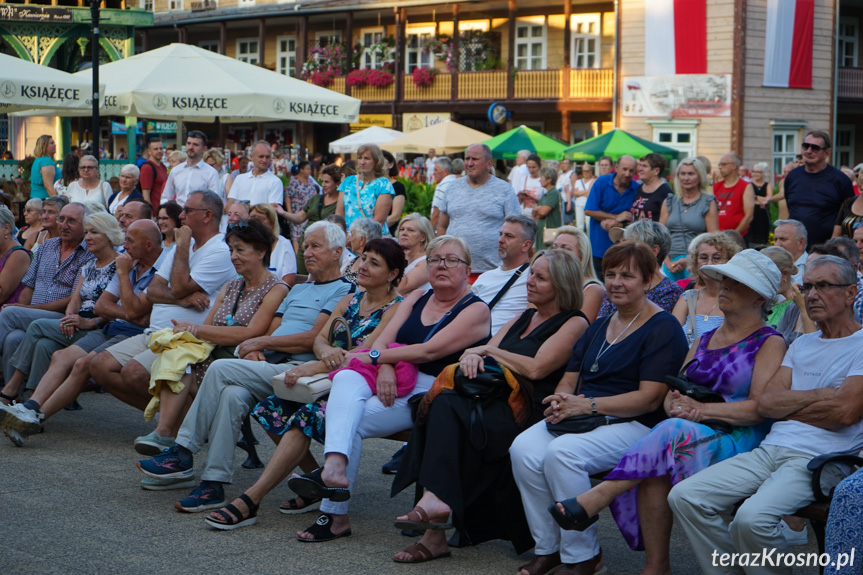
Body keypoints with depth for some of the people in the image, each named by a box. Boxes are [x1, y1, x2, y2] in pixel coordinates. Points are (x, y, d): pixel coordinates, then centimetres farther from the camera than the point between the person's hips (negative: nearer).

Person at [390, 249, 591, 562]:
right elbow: (487, 350, 19)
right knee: (443, 404, -27)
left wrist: (488, 350, -1)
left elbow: (536, 369, -12)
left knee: (449, 414, -29)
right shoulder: (523, 317, 26)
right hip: (498, 399, 7)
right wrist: (473, 356, -6)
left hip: (531, 410, -7)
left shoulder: (574, 324, 0)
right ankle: (435, 501, -38)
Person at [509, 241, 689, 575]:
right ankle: (548, 547, -11)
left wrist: (589, 405, -20)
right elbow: (570, 378, 20)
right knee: (524, 448, -22)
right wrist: (560, 399, -5)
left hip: (634, 425, -7)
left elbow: (649, 398, -14)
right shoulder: (599, 327, 20)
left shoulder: (663, 329, -5)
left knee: (562, 453, -33)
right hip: (581, 419, 7)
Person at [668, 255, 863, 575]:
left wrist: (789, 406, 3)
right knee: (684, 497, -11)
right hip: (770, 450, 7)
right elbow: (766, 403, 10)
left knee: (752, 518, -33)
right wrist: (822, 394, -3)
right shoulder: (801, 345, 23)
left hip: (819, 460, -7)